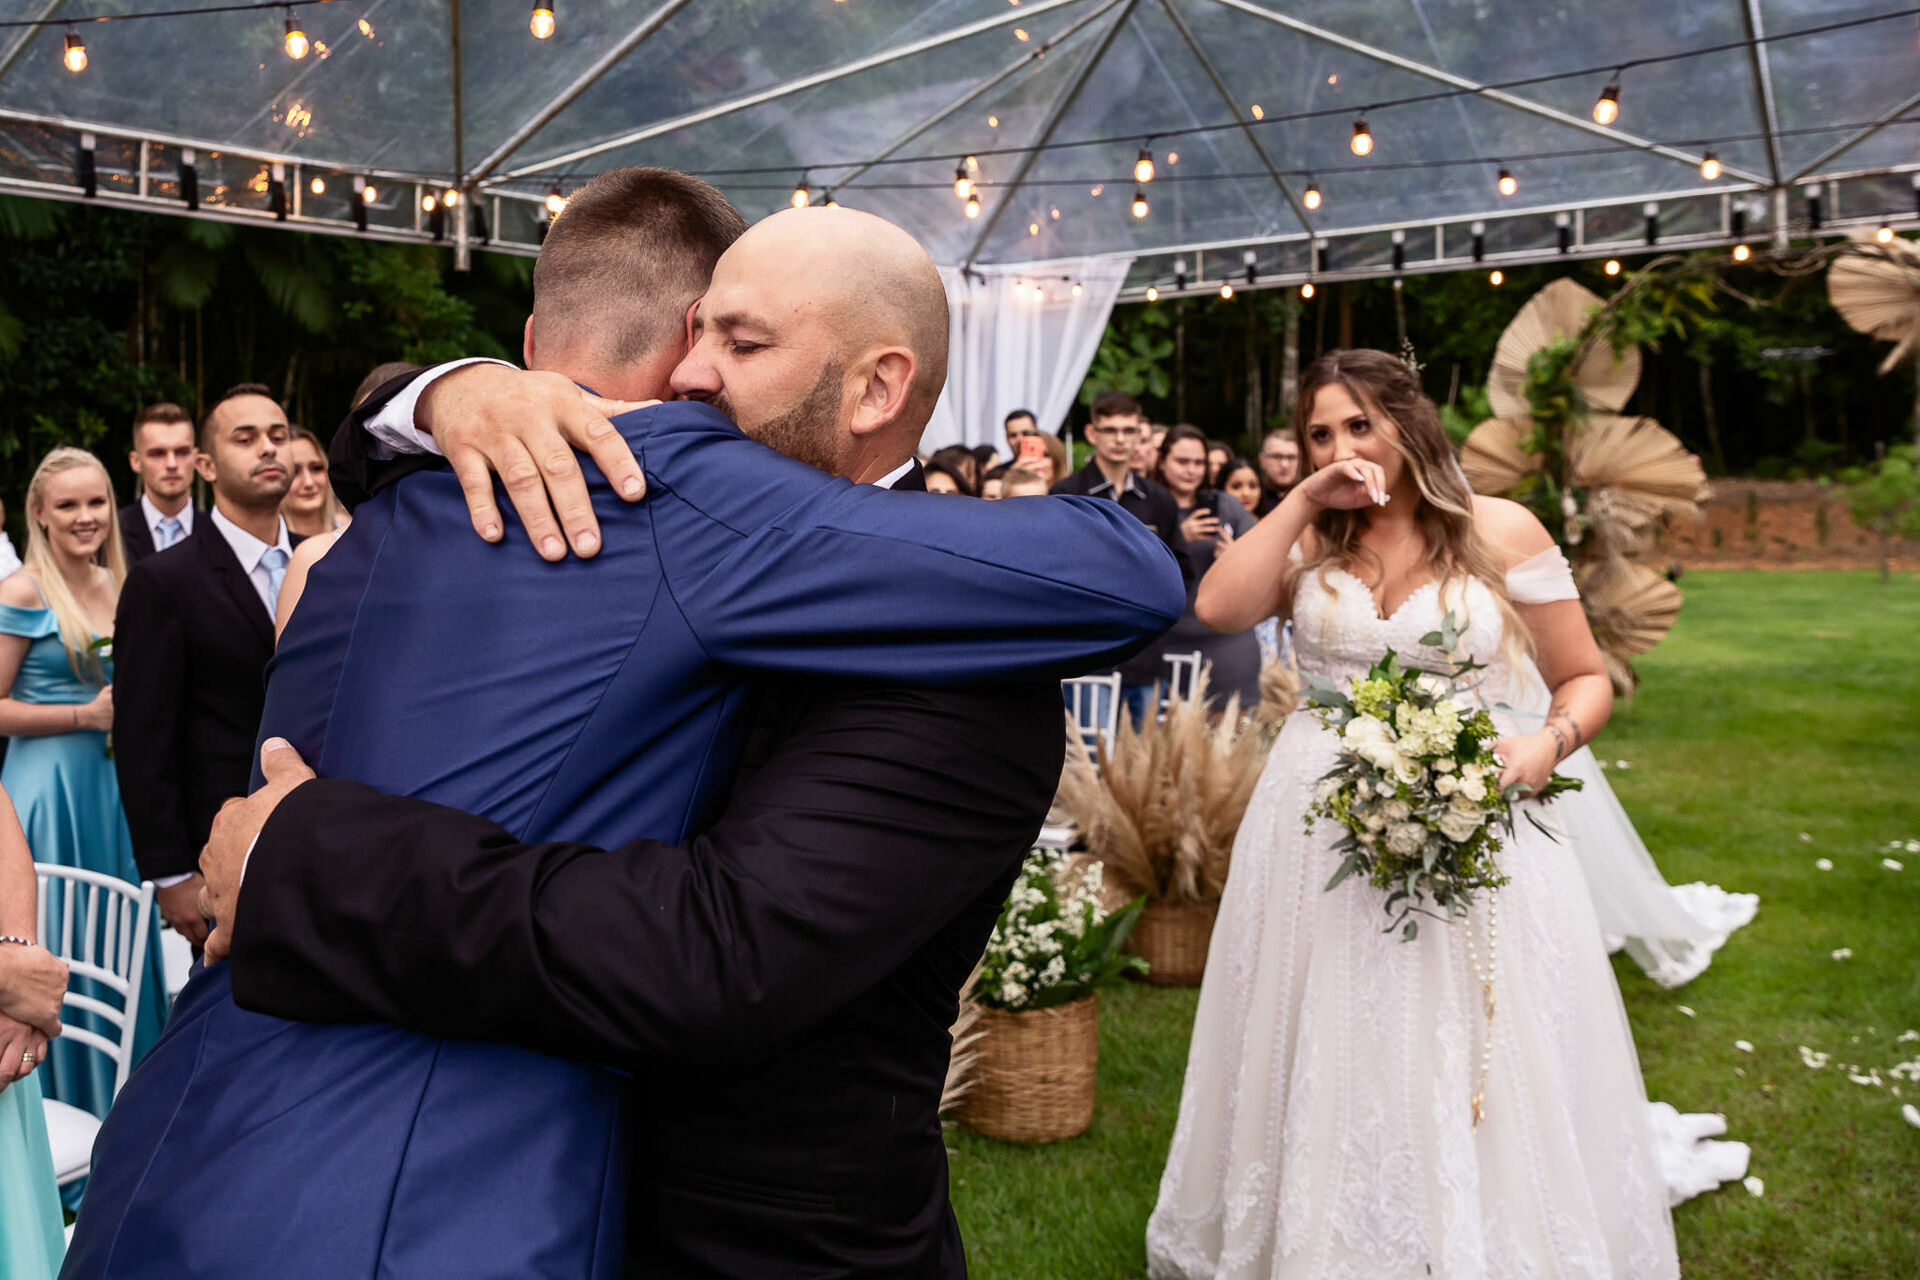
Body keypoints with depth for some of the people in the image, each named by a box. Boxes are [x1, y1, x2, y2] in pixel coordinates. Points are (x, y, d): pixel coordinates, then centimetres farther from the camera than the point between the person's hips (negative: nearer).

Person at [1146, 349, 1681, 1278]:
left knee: (1470, 1083, 4)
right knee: (1332, 1071, 11)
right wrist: (1302, 502, -8)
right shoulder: (1312, 540, 7)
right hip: (1318, 833, 2)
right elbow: (1218, 607, -12)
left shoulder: (1502, 531, 0)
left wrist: (1550, 741, -16)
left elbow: (1586, 680, 4)